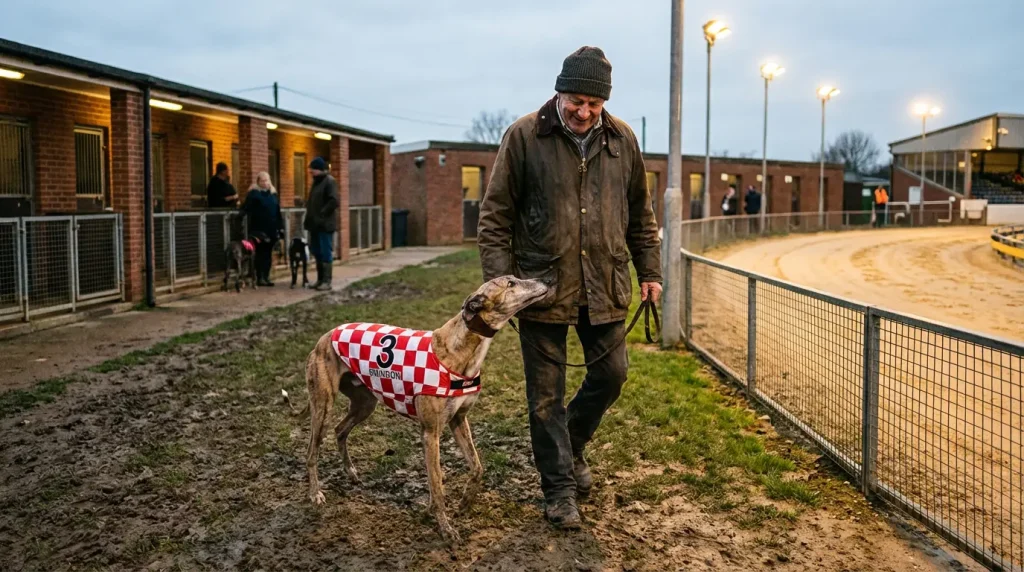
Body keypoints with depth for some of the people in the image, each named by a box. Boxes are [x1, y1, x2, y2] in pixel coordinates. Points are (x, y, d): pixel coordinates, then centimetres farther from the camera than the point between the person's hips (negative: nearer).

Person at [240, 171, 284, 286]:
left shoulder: (273, 193, 13)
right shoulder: (253, 193, -3)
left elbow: (278, 212, 15)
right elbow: (246, 208, -14)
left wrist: (281, 227, 11)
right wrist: (241, 216, -32)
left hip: (271, 229, 5)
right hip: (259, 229, -5)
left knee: (268, 253, 8)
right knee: (260, 253, 0)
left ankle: (266, 277, 14)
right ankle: (260, 278, 5)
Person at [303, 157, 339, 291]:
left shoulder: (329, 181, -10)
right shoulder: (316, 182, 18)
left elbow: (333, 201, -20)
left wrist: (321, 214, -19)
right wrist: (309, 217, 12)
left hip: (325, 224, -9)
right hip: (316, 223, 9)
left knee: (326, 252, -6)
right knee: (317, 252, 11)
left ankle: (327, 281, -3)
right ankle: (320, 279, 18)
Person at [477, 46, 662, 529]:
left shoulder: (622, 139, 4)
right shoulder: (524, 136, -7)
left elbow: (640, 215, 14)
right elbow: (494, 217, -5)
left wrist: (649, 271, 11)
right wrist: (500, 283, -10)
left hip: (605, 288, 4)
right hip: (543, 286, -3)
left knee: (611, 374, 11)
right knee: (546, 394, 5)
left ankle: (571, 445, 38)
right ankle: (559, 488, 21)